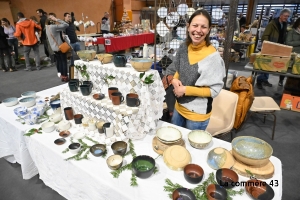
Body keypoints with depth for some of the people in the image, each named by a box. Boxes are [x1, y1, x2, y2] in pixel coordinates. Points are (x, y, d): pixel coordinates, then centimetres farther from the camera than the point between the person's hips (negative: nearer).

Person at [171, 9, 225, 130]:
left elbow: (214, 90, -18)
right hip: (179, 107, 6)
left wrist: (186, 90, -22)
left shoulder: (212, 56, -22)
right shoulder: (184, 47, -4)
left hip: (197, 114, -6)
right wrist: (175, 79, -10)